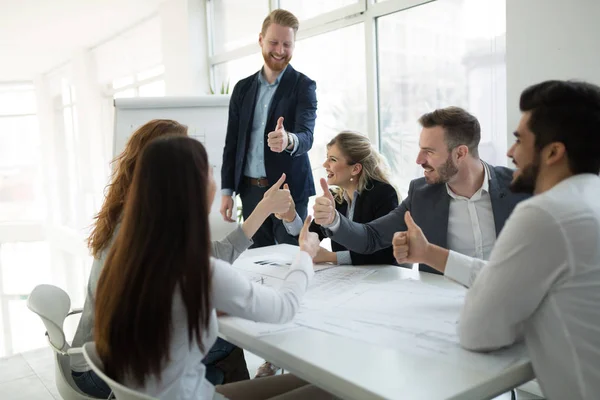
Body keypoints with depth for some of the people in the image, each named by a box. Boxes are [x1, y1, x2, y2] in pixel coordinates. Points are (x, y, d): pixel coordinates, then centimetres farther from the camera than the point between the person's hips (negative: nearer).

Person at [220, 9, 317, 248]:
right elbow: (232, 142, 9)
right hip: (251, 190, 4)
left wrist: (288, 139, -41)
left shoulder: (303, 86, -4)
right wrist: (227, 190, 4)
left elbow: (306, 136, -18)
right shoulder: (242, 88, 8)